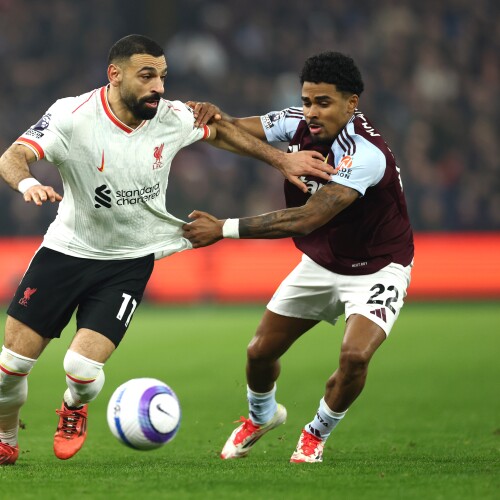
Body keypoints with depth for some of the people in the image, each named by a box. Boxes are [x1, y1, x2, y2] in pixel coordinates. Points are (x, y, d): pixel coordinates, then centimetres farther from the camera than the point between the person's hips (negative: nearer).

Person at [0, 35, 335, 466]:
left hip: (131, 261, 1)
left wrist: (282, 160, 6)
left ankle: (74, 409, 22)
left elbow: (221, 132, 11)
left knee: (83, 369, -15)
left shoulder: (172, 118, -10)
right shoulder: (74, 116, -20)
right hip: (68, 249, -1)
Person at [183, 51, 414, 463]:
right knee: (260, 352, 8)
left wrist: (223, 229, -41)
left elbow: (306, 219, -41)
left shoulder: (365, 154, -35)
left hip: (377, 270, -6)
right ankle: (261, 417, 43)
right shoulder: (300, 124, -14)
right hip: (320, 265, 6)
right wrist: (212, 117, -36)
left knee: (355, 356, -26)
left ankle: (316, 436, 4)